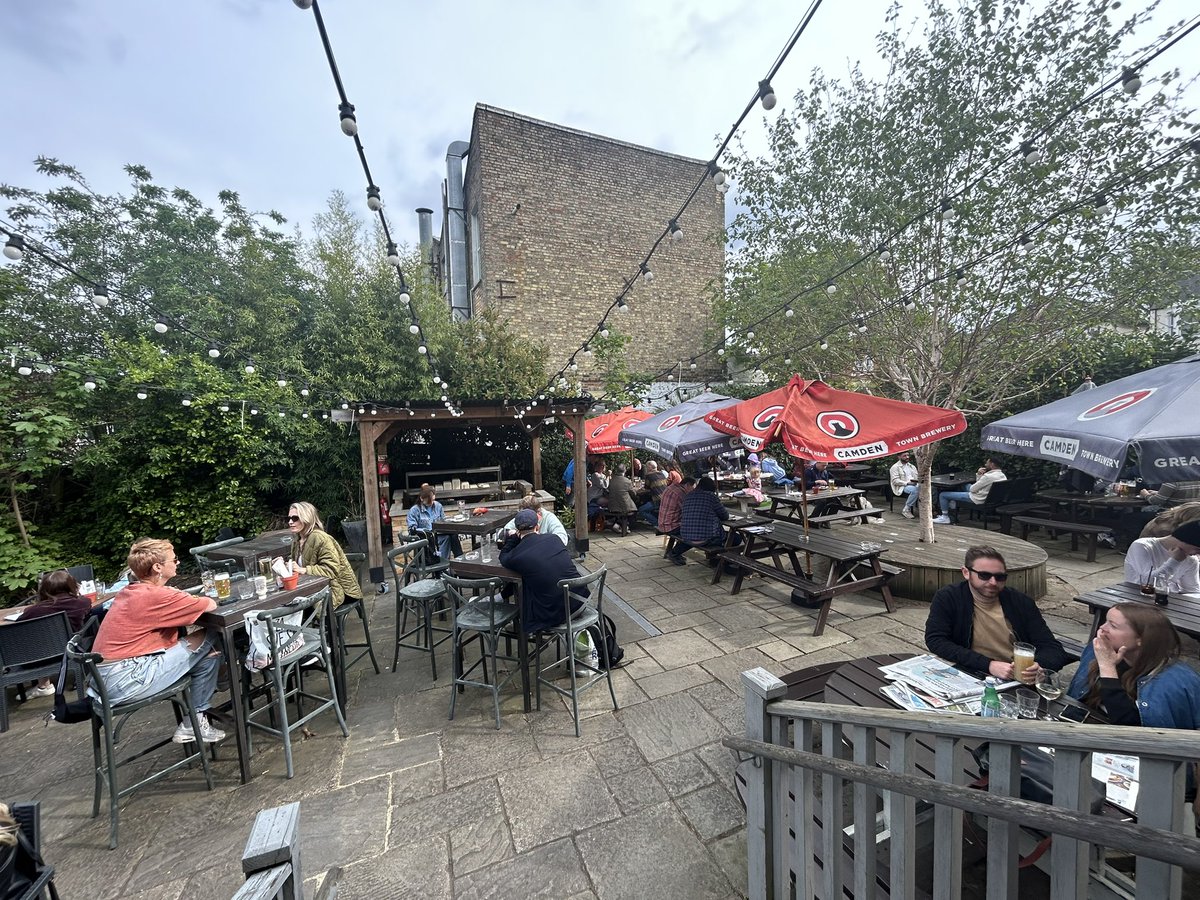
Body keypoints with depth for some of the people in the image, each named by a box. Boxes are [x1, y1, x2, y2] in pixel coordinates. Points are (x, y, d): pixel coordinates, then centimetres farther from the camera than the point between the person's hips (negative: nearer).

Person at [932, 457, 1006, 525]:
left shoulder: (989, 476, -28)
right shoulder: (1003, 475, 4)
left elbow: (973, 489, -19)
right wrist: (979, 474, -3)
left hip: (977, 499, -10)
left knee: (942, 495, -8)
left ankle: (945, 517, 2)